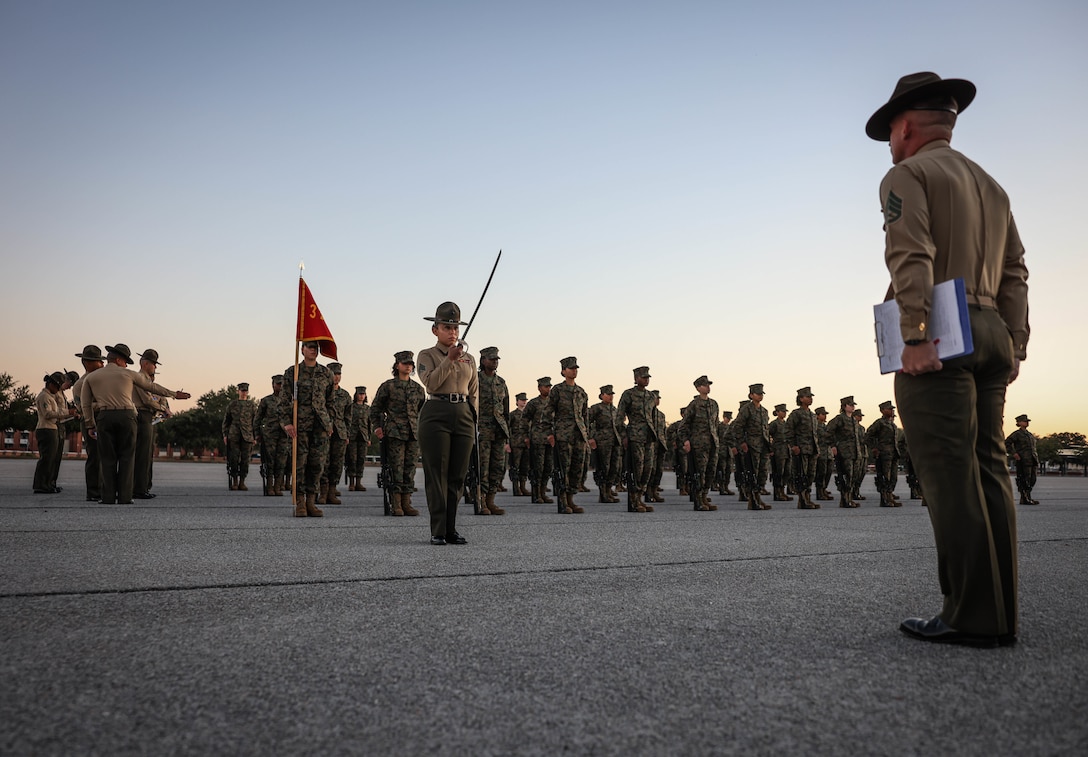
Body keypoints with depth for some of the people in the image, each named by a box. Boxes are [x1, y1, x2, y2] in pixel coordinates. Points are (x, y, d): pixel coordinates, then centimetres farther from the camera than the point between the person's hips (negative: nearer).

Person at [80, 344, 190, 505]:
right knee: (126, 457, 4)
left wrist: (90, 425, 17)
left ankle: (108, 498, 2)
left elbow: (85, 403, 11)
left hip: (104, 416, 1)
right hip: (126, 415, -1)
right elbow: (152, 386, 18)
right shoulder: (128, 374, 9)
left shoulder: (90, 377, 13)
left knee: (108, 458, 6)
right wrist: (174, 394, 30)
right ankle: (125, 497, 0)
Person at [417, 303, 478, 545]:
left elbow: (474, 392, 16)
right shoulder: (427, 355, 4)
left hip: (463, 416, 4)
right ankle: (438, 531, 1)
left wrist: (473, 417, 6)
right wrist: (449, 359, -18)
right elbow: (431, 383, -13)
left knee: (458, 475, 5)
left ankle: (451, 529, 13)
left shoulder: (469, 359, 16)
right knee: (437, 474, -4)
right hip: (436, 415, -4)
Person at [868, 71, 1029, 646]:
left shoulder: (908, 175, 0)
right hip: (992, 333, 8)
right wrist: (1014, 347, 17)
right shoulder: (989, 184, 25)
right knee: (989, 471, 6)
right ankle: (1001, 614, 10)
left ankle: (972, 616, -7)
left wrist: (916, 338, -20)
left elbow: (912, 259, -15)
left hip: (940, 337, -8)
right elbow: (1015, 274, 19)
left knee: (950, 476, -9)